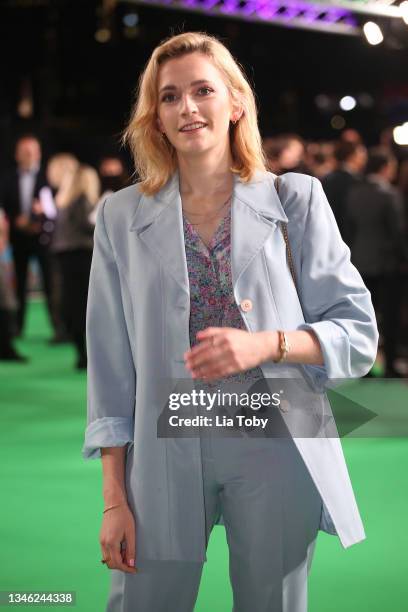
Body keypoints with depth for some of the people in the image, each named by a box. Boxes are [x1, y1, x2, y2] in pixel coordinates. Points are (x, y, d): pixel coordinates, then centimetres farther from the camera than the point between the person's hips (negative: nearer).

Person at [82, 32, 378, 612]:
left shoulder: (296, 200, 2)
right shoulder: (122, 216, 6)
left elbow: (358, 332, 1)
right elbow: (111, 367, 4)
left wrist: (267, 344, -17)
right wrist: (115, 497, -1)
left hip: (276, 449, 0)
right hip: (166, 453, 1)